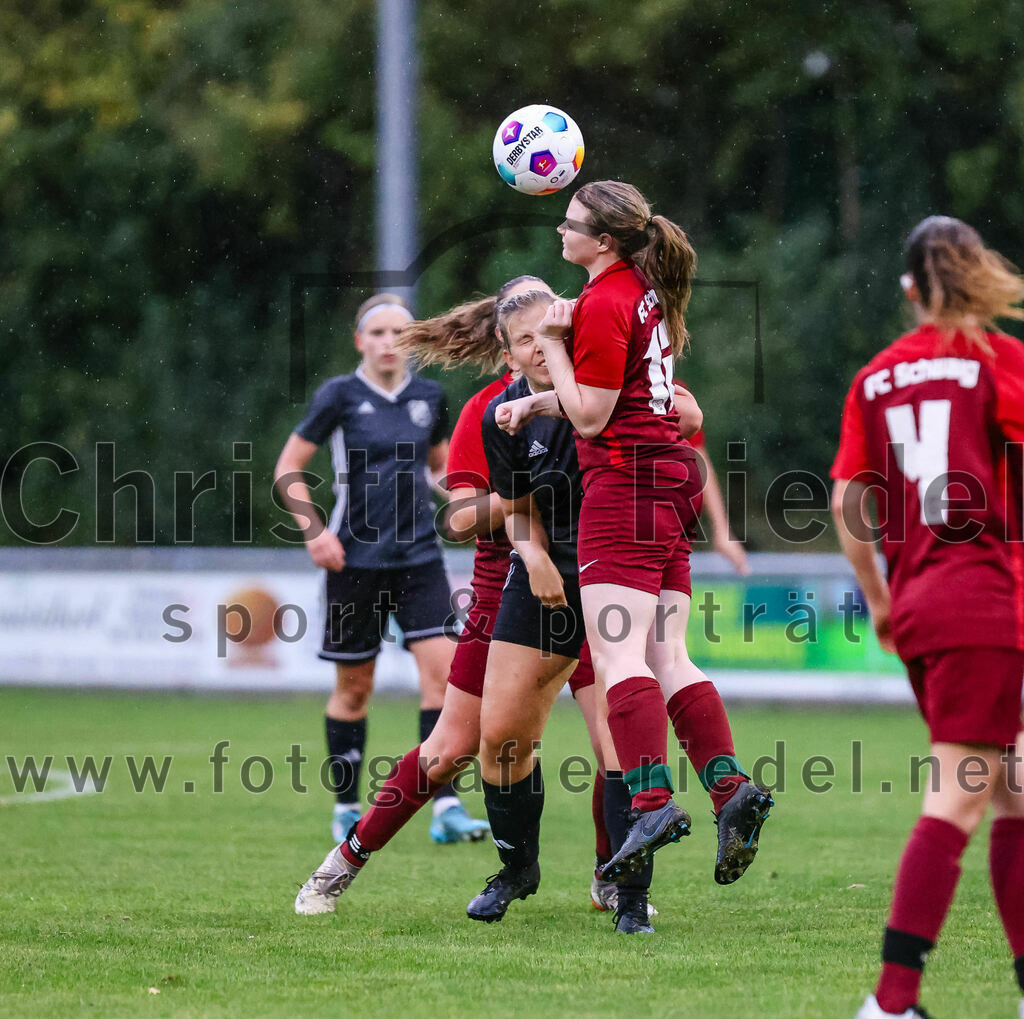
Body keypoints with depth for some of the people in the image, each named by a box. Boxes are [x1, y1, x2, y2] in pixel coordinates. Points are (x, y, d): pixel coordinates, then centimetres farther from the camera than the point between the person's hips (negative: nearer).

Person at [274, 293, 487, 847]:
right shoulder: (340, 395, -4)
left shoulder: (428, 396, 7)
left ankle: (445, 809, -12)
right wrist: (313, 530, -12)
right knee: (354, 687, 5)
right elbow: (288, 468, 0)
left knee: (442, 668, -11)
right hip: (355, 556, -3)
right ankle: (346, 807, 20)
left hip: (419, 553, 3)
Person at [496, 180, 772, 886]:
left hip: (625, 482, -10)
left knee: (619, 654, -14)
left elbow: (591, 416, -10)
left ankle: (653, 801, -25)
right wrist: (537, 402, 20)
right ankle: (731, 788, -5)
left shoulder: (604, 304, -13)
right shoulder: (646, 288, 16)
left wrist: (554, 343, -6)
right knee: (668, 658, 6)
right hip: (669, 480, 10)